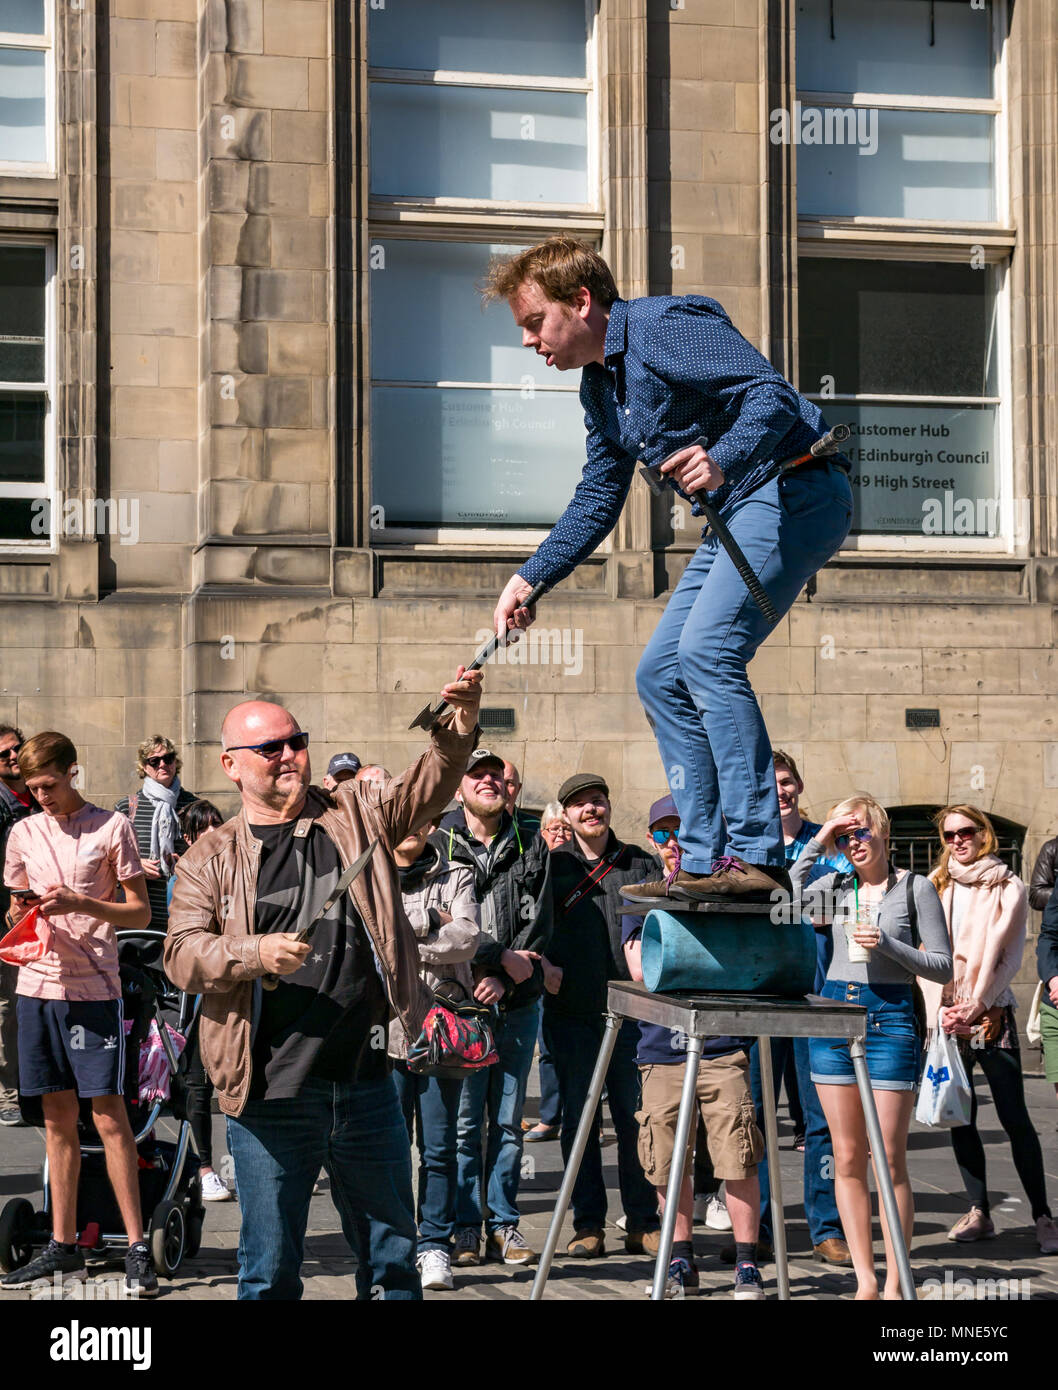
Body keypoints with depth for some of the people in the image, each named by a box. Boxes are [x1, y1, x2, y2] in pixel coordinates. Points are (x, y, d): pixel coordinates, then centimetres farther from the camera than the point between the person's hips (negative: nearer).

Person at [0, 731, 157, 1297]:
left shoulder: (111, 827, -1)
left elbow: (140, 912, -1)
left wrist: (81, 903, -16)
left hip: (94, 987, -4)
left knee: (108, 1114, -6)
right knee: (57, 1117, 9)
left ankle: (137, 1248, -2)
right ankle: (64, 1246, 14)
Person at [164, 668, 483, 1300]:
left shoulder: (356, 816, 10)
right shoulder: (212, 858, 5)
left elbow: (428, 789, -3)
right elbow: (182, 957, -2)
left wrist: (459, 727, -21)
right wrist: (255, 953, -19)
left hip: (367, 1084, 2)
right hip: (270, 1098, -2)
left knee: (393, 1258, 12)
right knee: (271, 1270, 5)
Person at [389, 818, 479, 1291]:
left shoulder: (457, 878, 11)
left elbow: (467, 940, -5)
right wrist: (429, 921, -8)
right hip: (385, 1026, 0)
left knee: (439, 1146, 0)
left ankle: (435, 1245, 8)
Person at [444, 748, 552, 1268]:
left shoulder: (531, 849, 11)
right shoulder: (441, 848, 2)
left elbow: (538, 924, 2)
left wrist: (503, 981, -10)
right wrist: (500, 957, -13)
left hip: (517, 1003, 3)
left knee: (508, 1122, 7)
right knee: (465, 1121, -2)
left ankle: (503, 1223, 13)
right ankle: (466, 1226, 6)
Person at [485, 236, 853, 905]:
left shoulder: (666, 325, -14)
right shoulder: (600, 385, 15)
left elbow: (771, 396, -26)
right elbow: (598, 500, 25)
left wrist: (721, 460, -44)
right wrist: (530, 579, 17)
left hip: (798, 491, -10)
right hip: (740, 511, 10)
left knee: (706, 649, -25)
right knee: (662, 674, 6)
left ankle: (758, 855, -26)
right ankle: (706, 862, 6)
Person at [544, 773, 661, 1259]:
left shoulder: (640, 863, 11)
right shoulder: (552, 864, 8)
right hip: (570, 1011, 0)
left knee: (636, 1117, 0)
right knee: (579, 1118, 3)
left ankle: (642, 1224, 7)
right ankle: (588, 1225, 9)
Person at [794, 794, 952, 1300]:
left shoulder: (915, 887, 1)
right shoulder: (837, 886, 10)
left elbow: (942, 966, -1)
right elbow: (786, 904, -7)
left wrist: (888, 945, -15)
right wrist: (815, 843, -5)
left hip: (890, 1018, -4)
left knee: (888, 1161, -5)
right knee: (847, 1158, 5)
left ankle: (894, 1284, 1)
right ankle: (864, 1280, 12)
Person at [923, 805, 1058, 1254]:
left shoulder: (1008, 887, 3)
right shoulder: (938, 888, 12)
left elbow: (1008, 955, -2)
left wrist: (977, 1005, -11)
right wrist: (942, 1008, -5)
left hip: (991, 1013, -3)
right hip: (946, 1015, 3)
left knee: (1014, 1118, -7)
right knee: (959, 1118, 3)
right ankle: (979, 1212, 9)